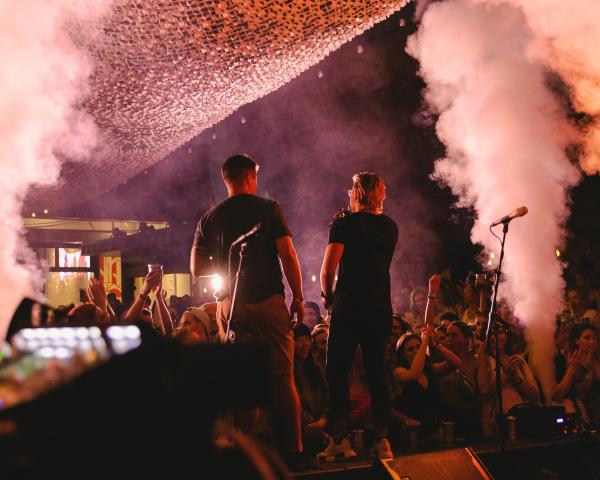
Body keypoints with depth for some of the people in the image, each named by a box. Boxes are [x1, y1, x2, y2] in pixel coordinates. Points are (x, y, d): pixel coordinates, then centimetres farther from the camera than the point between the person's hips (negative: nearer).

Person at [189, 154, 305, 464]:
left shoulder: (210, 218, 8)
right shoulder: (269, 209, -2)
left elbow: (196, 268, 7)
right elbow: (288, 255, -7)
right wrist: (298, 298, 0)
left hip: (229, 306, 4)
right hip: (268, 301, -3)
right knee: (282, 377, 1)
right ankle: (291, 450, 2)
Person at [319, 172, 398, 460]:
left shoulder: (344, 224, -5)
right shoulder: (390, 227, 11)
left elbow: (328, 268, -13)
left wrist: (327, 295, 6)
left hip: (348, 307, -5)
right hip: (381, 308, 5)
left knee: (337, 371, 3)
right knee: (377, 373, 9)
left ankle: (340, 439, -3)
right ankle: (381, 439, 6)